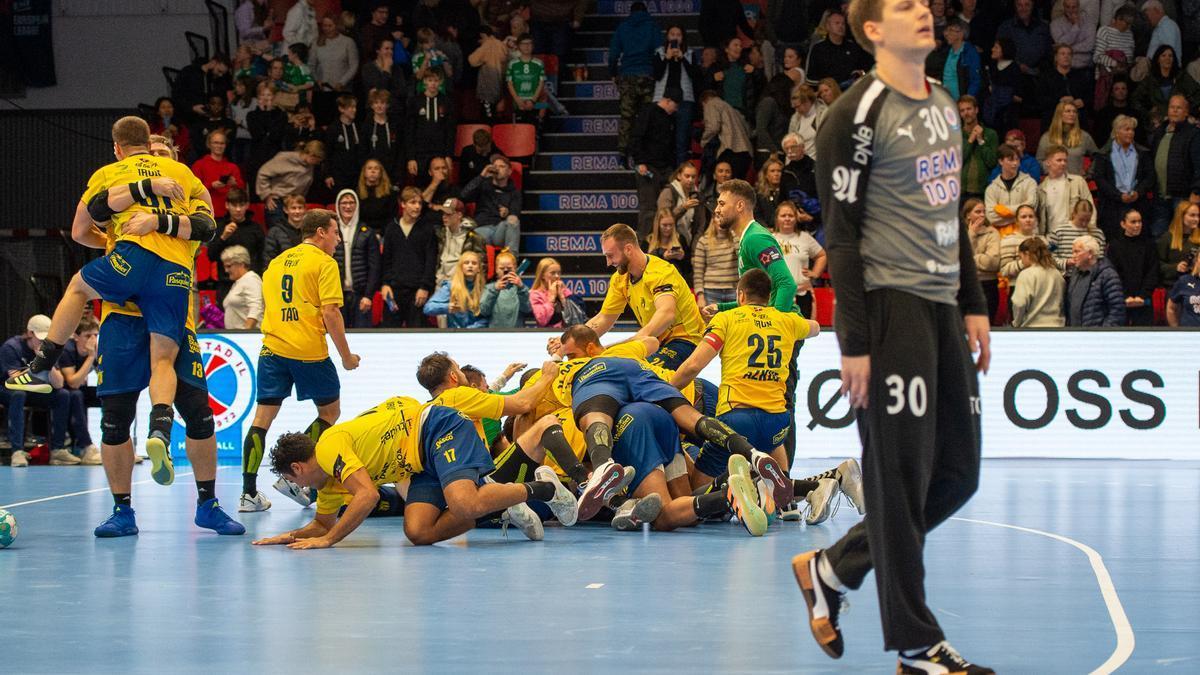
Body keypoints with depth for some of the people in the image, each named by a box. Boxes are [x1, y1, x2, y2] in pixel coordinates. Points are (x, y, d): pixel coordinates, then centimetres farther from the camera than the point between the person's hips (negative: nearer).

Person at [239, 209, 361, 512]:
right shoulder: (324, 263, -3)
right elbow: (330, 312, -11)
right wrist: (346, 356, -5)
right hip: (309, 351, -5)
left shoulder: (276, 262, 17)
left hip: (272, 349, 5)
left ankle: (249, 493, -3)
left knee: (262, 418, 5)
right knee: (330, 412, 12)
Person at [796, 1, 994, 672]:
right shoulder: (858, 115, -10)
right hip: (891, 307, -8)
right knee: (903, 474, -4)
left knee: (958, 472, 10)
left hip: (942, 307, 8)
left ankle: (830, 568, 25)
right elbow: (842, 234, -12)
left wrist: (974, 304, 17)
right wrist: (854, 343, -16)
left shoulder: (943, 103, 16)